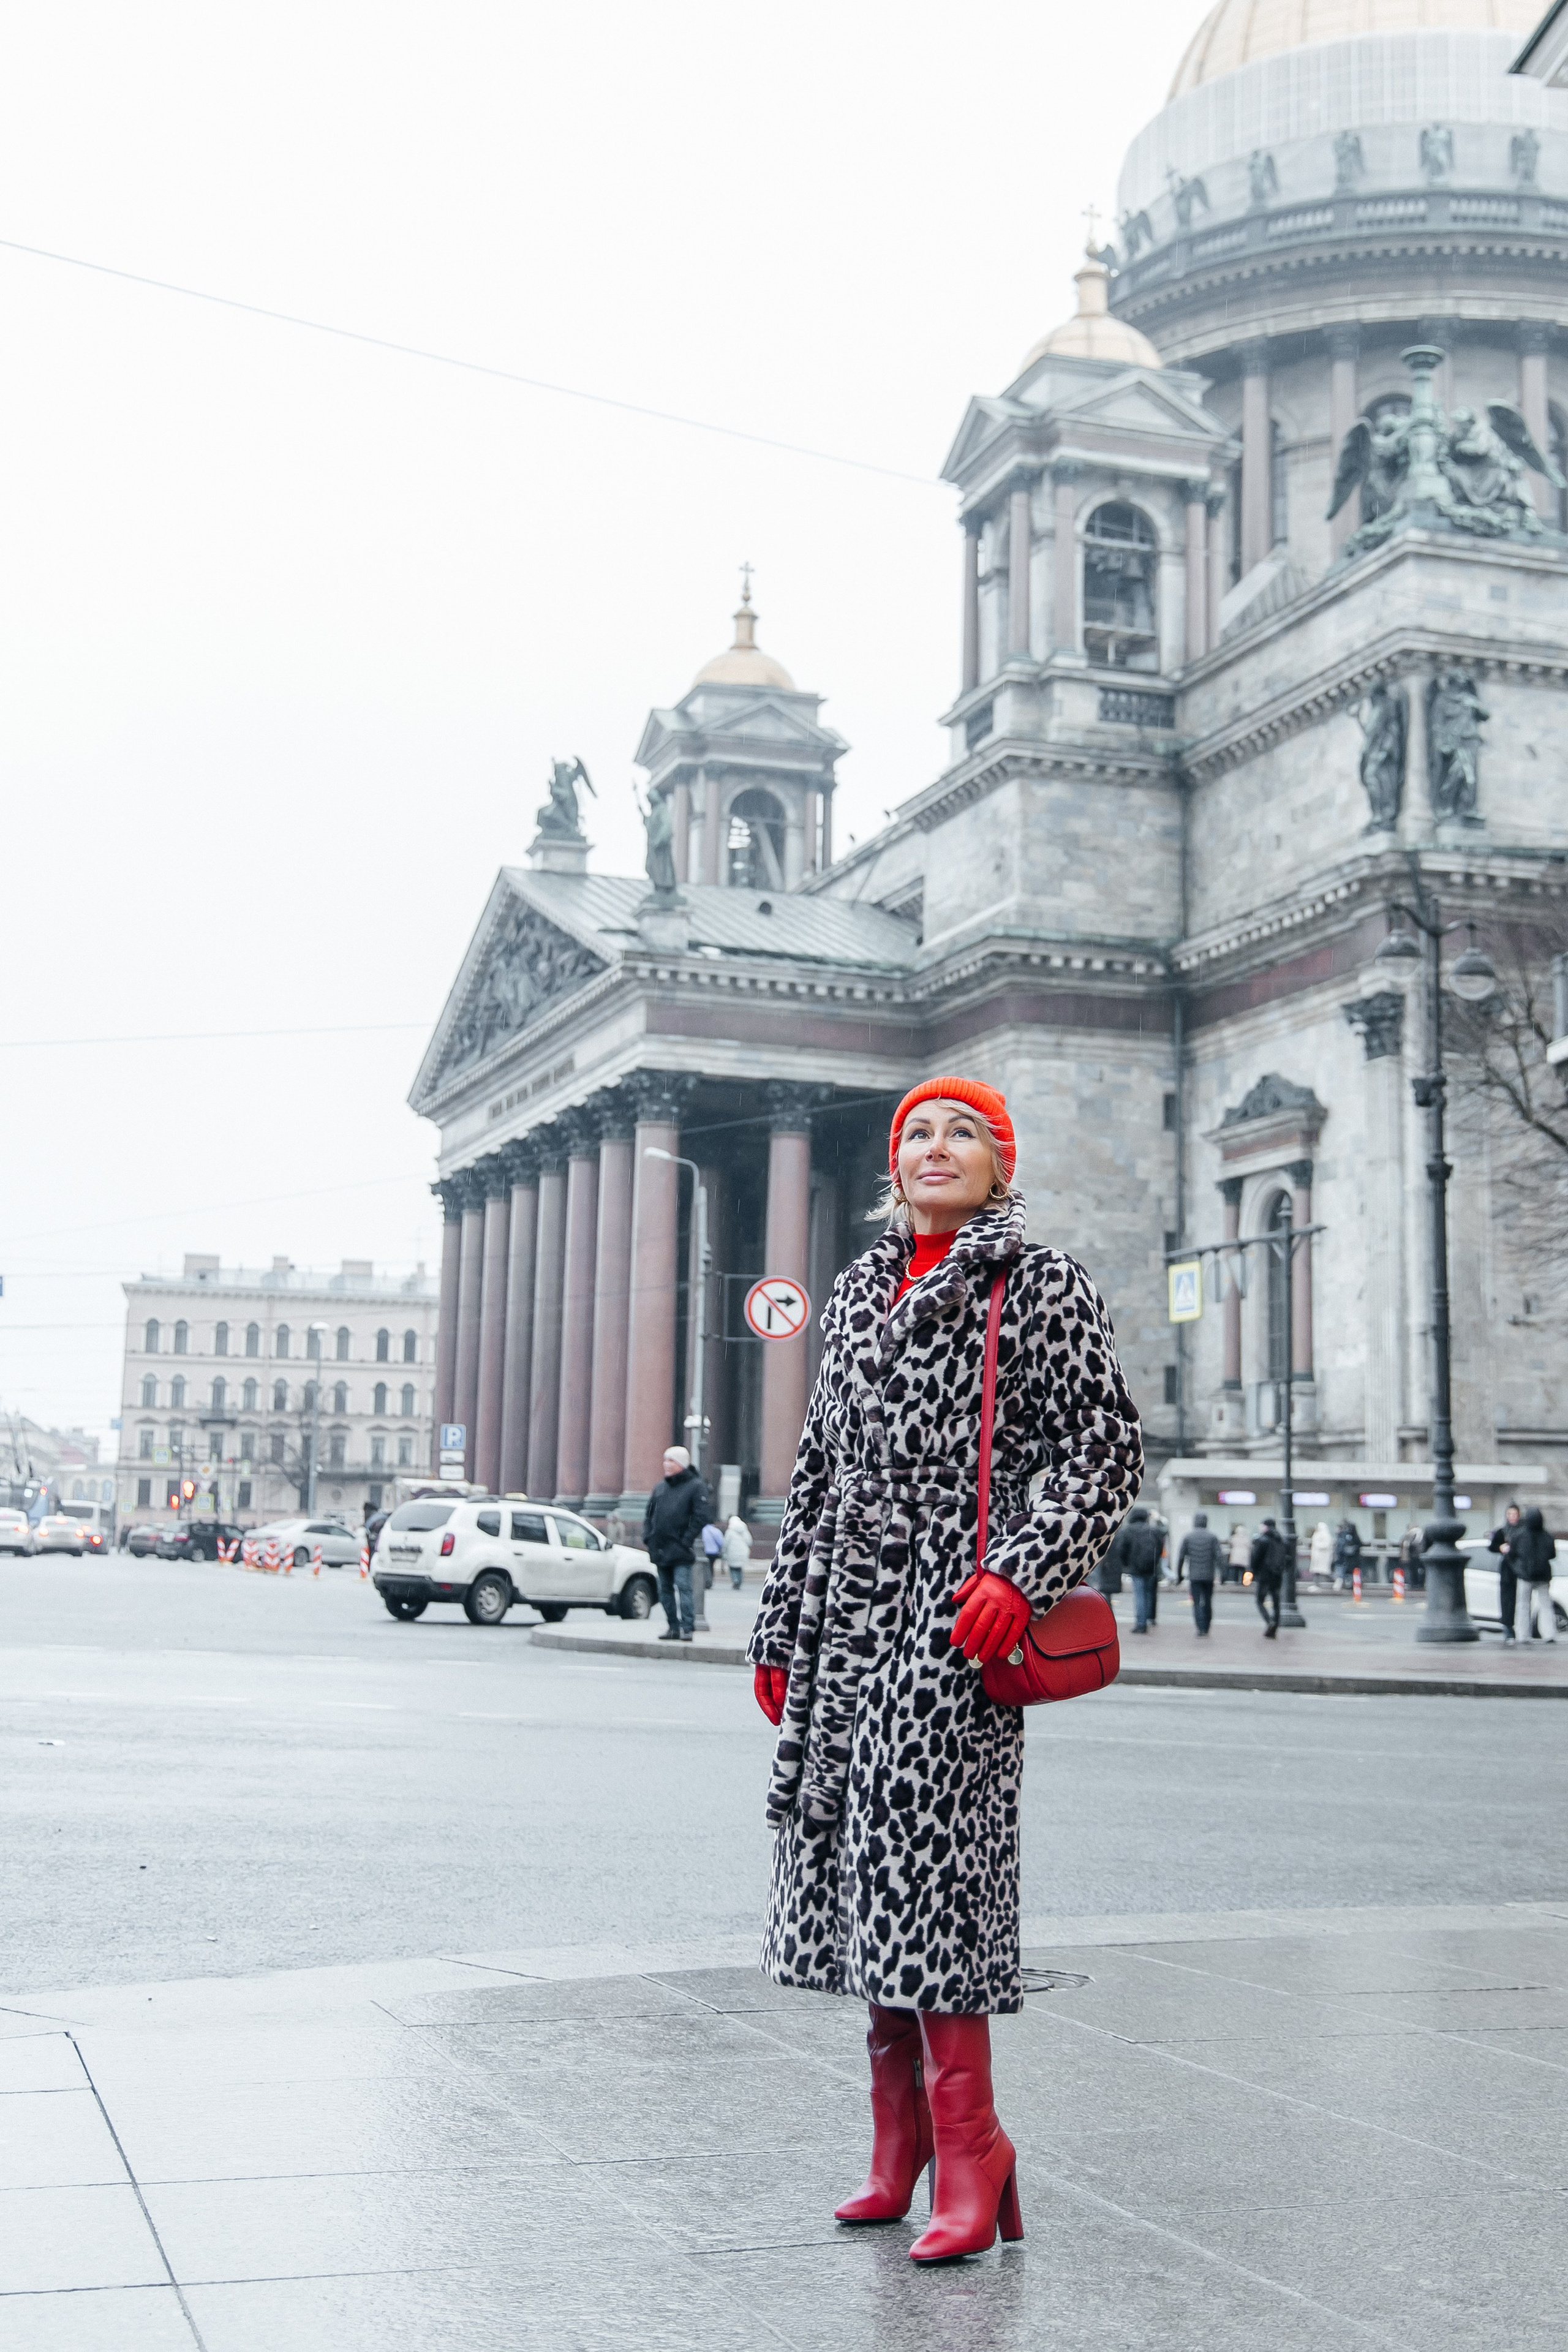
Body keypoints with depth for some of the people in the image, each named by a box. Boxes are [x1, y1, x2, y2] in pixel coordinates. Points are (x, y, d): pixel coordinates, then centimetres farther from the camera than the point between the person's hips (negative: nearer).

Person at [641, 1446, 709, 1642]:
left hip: (680, 1550, -6)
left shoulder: (696, 1486, -3)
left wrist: (687, 1542, -14)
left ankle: (686, 1627, -11)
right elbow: (649, 1514, 19)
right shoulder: (660, 1487, 16)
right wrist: (647, 1538, 6)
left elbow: (700, 1517, -9)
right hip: (660, 1549, 7)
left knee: (683, 1587, -11)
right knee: (665, 1589, 8)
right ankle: (672, 1625, 14)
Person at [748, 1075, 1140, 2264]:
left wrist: (1024, 1576, -18)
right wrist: (782, 1625, 19)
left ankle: (968, 2141, 0)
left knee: (924, 1846, -11)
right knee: (854, 1851, 7)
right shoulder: (861, 1286, 18)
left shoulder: (1041, 1283, 1)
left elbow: (1108, 1447, -6)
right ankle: (902, 2139, 19)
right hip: (854, 1609, 6)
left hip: (956, 1606, -6)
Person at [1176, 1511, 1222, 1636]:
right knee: (1208, 1602, 13)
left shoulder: (1188, 1537, 0)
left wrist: (1179, 1575, 8)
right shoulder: (1212, 1538, 0)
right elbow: (1220, 1555, -9)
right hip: (1209, 1576, 1)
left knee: (1197, 1602, -1)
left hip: (1194, 1575, -1)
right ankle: (1206, 1628, 17)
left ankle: (1200, 1628, -14)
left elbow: (1181, 1557, 0)